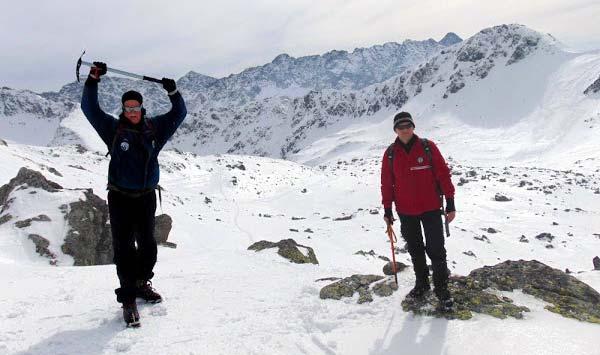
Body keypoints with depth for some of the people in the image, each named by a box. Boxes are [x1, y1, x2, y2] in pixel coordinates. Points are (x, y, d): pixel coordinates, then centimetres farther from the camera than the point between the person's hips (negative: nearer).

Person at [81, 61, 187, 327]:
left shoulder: (155, 127, 4)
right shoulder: (113, 128, -3)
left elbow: (179, 113, 6)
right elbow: (90, 108, -8)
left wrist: (173, 92, -9)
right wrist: (93, 79, -16)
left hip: (146, 196, 3)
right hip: (120, 197, -3)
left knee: (147, 243, 14)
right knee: (124, 247, -4)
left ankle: (142, 283, 35)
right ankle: (128, 298, 3)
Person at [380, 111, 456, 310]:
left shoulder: (428, 147, -5)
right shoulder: (390, 154, 1)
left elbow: (443, 174, -4)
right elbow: (387, 184, 6)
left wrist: (450, 204, -6)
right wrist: (387, 210, 7)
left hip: (431, 209, -2)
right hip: (406, 212, 3)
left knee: (436, 250, -1)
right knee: (415, 250, 15)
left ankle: (441, 288, 13)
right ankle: (422, 284, 32)